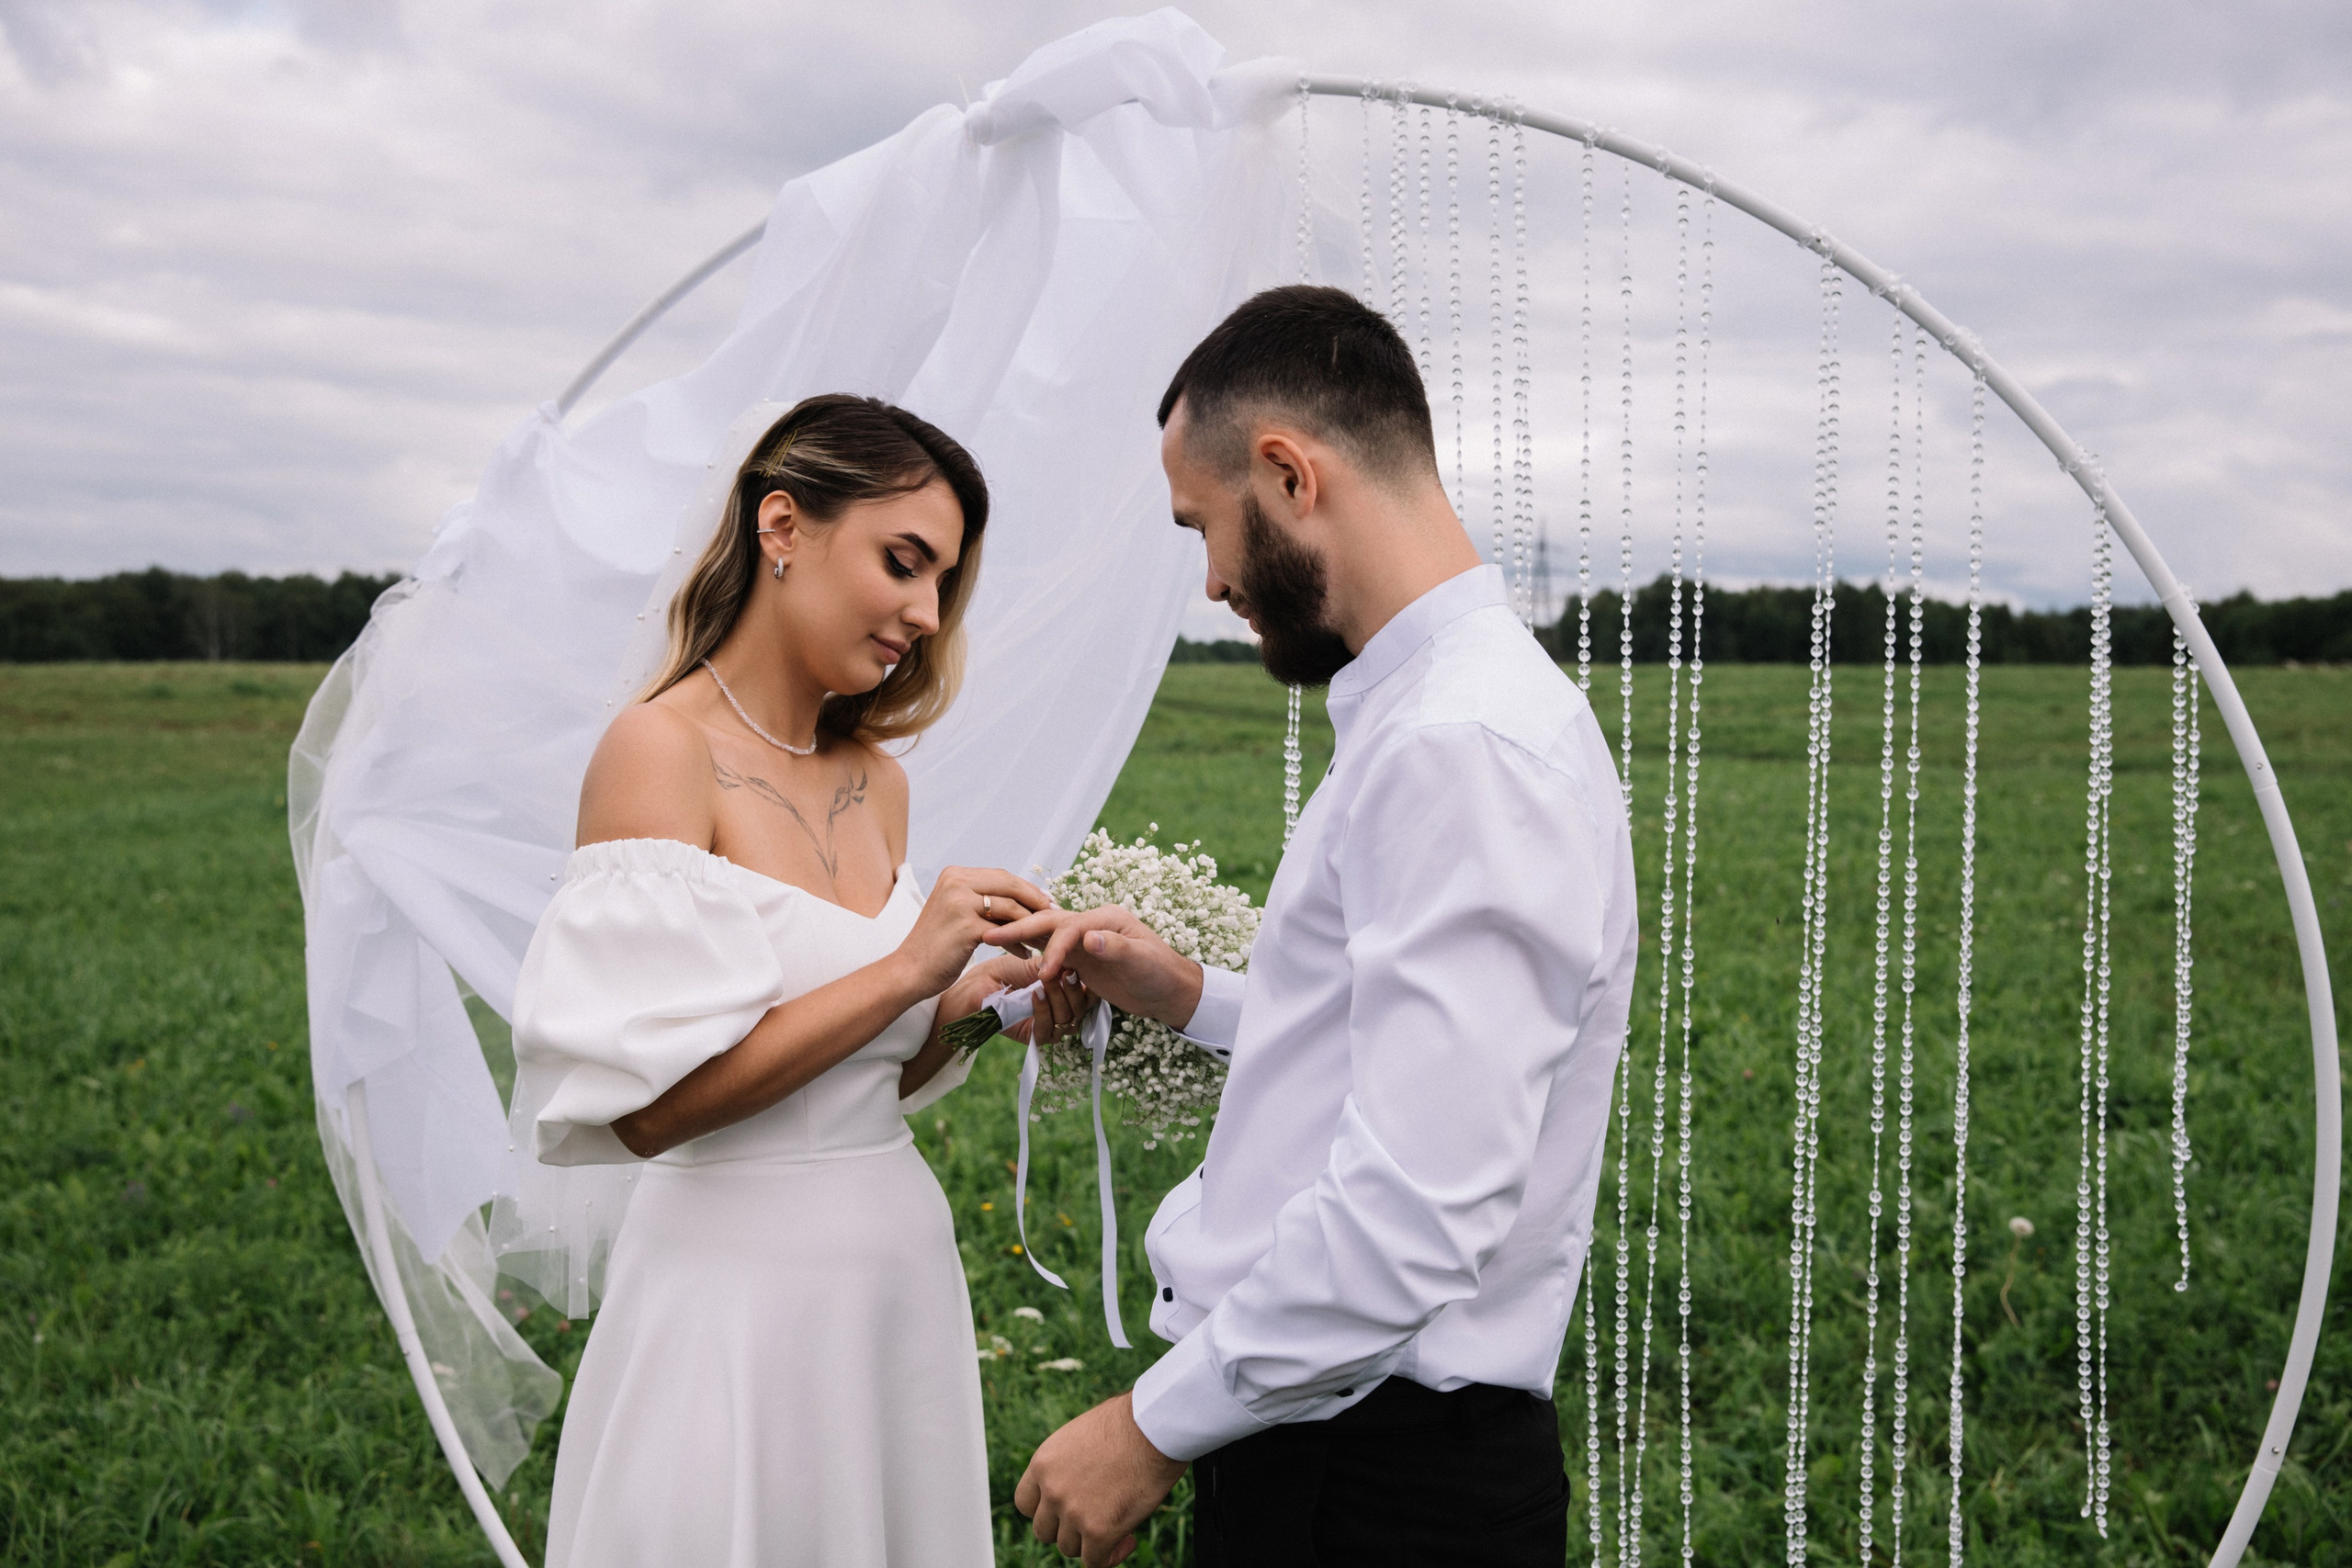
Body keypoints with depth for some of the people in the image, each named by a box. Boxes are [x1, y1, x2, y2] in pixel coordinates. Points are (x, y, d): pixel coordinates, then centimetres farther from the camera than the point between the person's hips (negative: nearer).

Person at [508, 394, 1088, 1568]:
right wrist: (906, 968, -19)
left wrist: (973, 1002, -4)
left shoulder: (876, 779, 8)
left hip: (898, 1256, 7)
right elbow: (651, 1104, -19)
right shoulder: (663, 749, -13)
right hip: (740, 1284, -7)